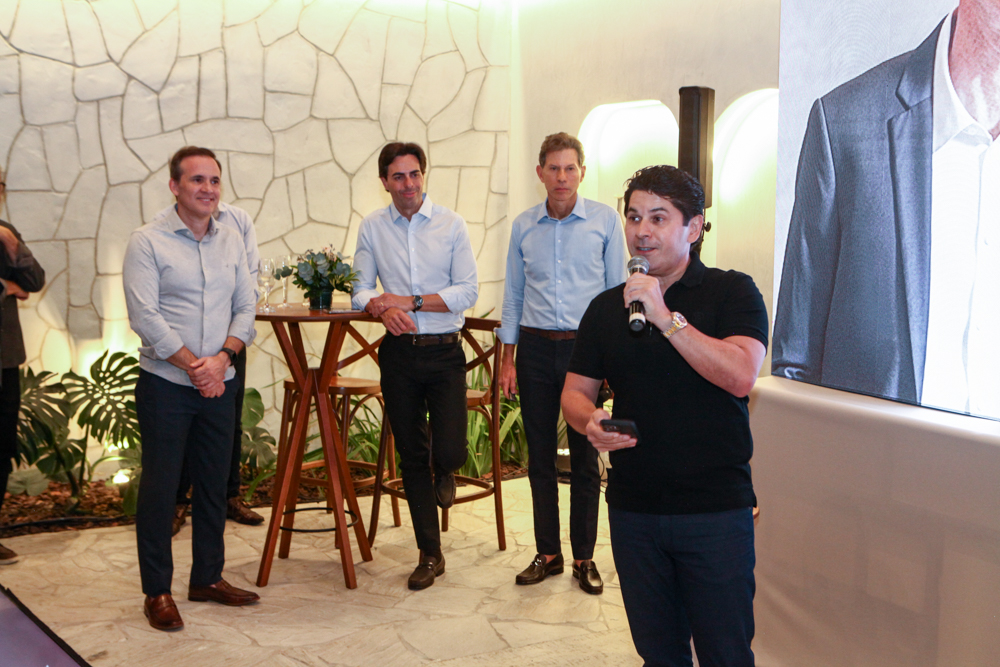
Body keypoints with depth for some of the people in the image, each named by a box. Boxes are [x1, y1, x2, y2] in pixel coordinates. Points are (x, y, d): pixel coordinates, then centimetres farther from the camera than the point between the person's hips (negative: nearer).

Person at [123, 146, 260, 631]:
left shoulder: (232, 242, 10)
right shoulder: (147, 241, -5)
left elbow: (246, 309, 7)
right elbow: (144, 316, -12)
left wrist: (223, 357, -10)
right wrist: (192, 365, -15)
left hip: (220, 384, 5)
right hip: (165, 385, -5)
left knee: (214, 484, 12)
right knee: (159, 487, 1)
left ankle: (208, 577, 26)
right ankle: (157, 592, 12)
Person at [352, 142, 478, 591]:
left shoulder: (451, 224, -2)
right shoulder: (372, 228, 4)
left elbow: (467, 292, -7)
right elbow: (361, 290, 3)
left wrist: (411, 302, -15)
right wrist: (383, 309, -18)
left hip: (445, 351, -2)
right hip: (398, 352, 2)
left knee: (450, 450, -11)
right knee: (411, 456, 8)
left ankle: (444, 471, 29)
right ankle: (429, 555, 21)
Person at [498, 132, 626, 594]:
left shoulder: (605, 221, -1)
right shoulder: (523, 226, 7)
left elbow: (617, 291, 2)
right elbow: (513, 296, 12)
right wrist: (508, 359, 7)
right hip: (535, 349, 3)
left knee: (585, 459, 3)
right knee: (540, 456, 7)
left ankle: (584, 557, 15)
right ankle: (547, 553, 19)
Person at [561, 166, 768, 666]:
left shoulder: (732, 293, -4)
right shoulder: (606, 308, 9)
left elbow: (740, 376, -19)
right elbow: (575, 392, 12)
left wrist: (666, 318, -21)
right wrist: (590, 423, -11)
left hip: (716, 509, -3)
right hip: (633, 511, 4)